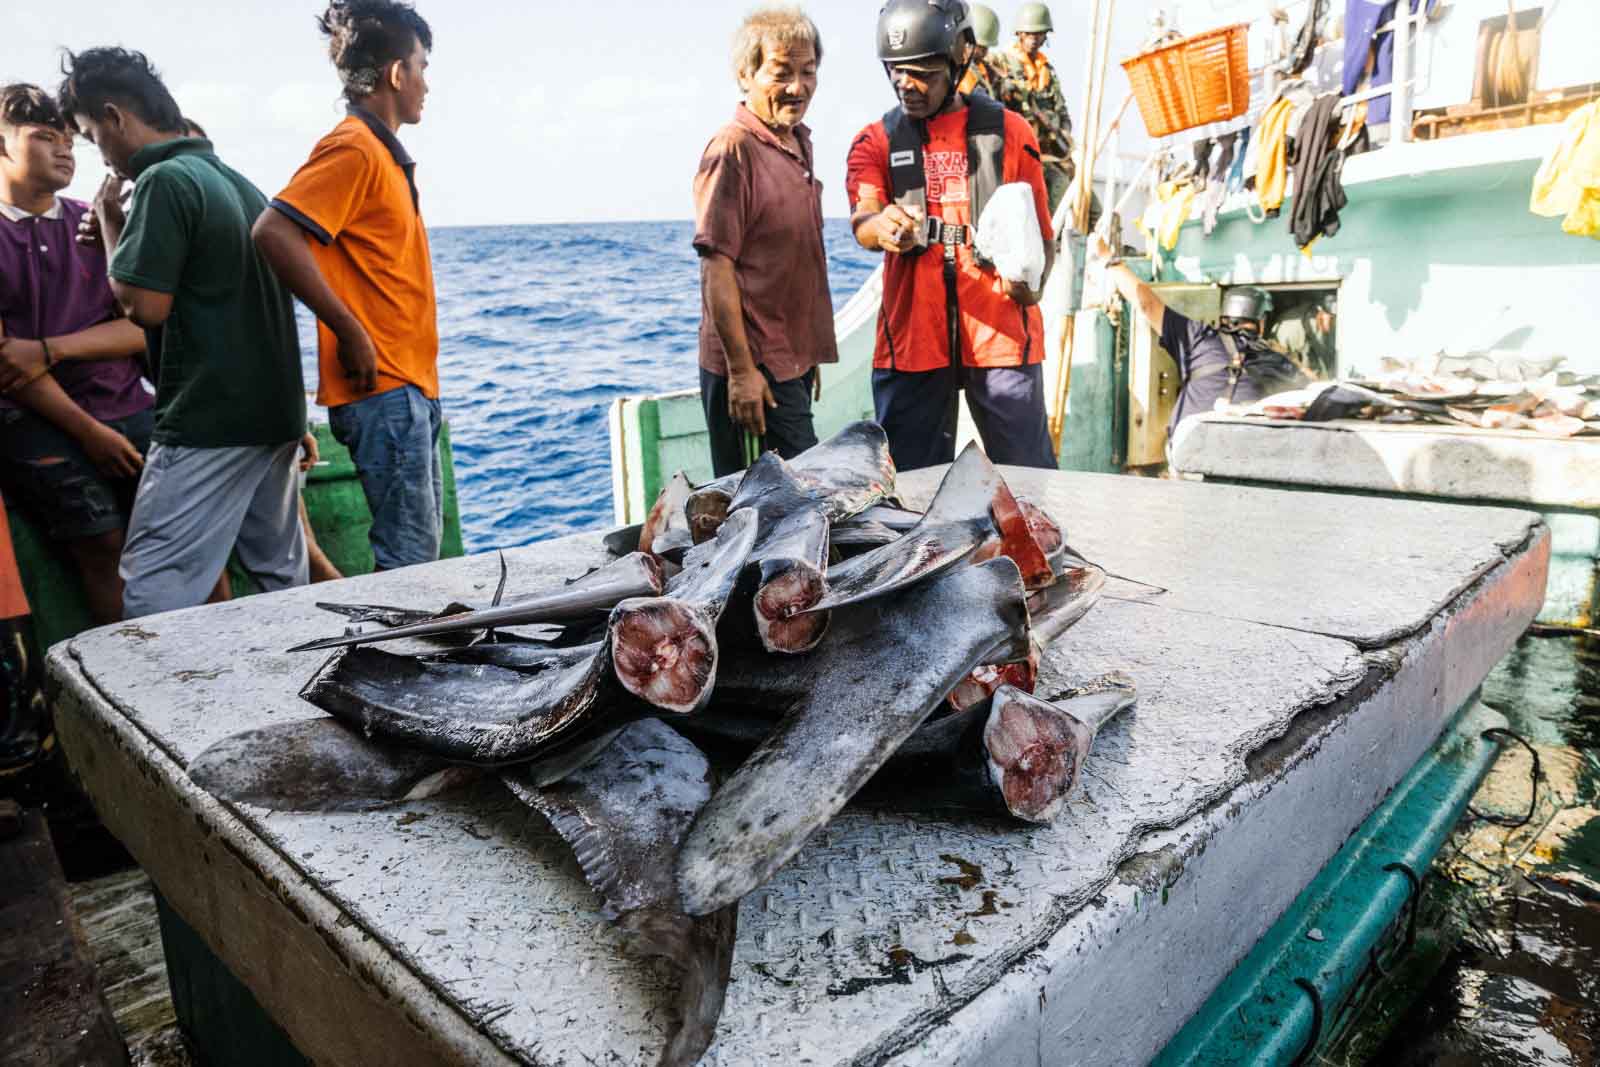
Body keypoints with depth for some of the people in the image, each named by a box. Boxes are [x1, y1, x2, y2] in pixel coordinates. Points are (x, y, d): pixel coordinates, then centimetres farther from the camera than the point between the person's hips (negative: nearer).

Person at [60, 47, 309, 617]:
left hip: (207, 421, -9)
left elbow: (145, 307, -13)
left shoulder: (165, 179, -11)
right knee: (283, 581, 13)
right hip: (275, 414, 9)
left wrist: (111, 225, -2)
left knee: (154, 593, -4)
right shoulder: (240, 182, 16)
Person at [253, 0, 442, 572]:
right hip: (383, 389, -9)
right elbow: (274, 233, -21)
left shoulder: (382, 151, 19)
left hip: (408, 387, 10)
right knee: (408, 557, -8)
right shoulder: (352, 147, -10)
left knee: (422, 546, 14)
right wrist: (350, 331, -19)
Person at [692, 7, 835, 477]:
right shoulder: (734, 149, -14)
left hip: (792, 360, 9)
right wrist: (741, 369, -21)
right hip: (752, 369, -9)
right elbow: (717, 268, -18)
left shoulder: (798, 142, 13)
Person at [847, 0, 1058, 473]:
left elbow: (1040, 233, 12)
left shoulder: (1008, 131, 8)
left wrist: (1030, 280, -10)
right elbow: (862, 221, -10)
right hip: (911, 340, 1)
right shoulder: (876, 142, 8)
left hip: (1002, 336, 0)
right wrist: (883, 228, -35)